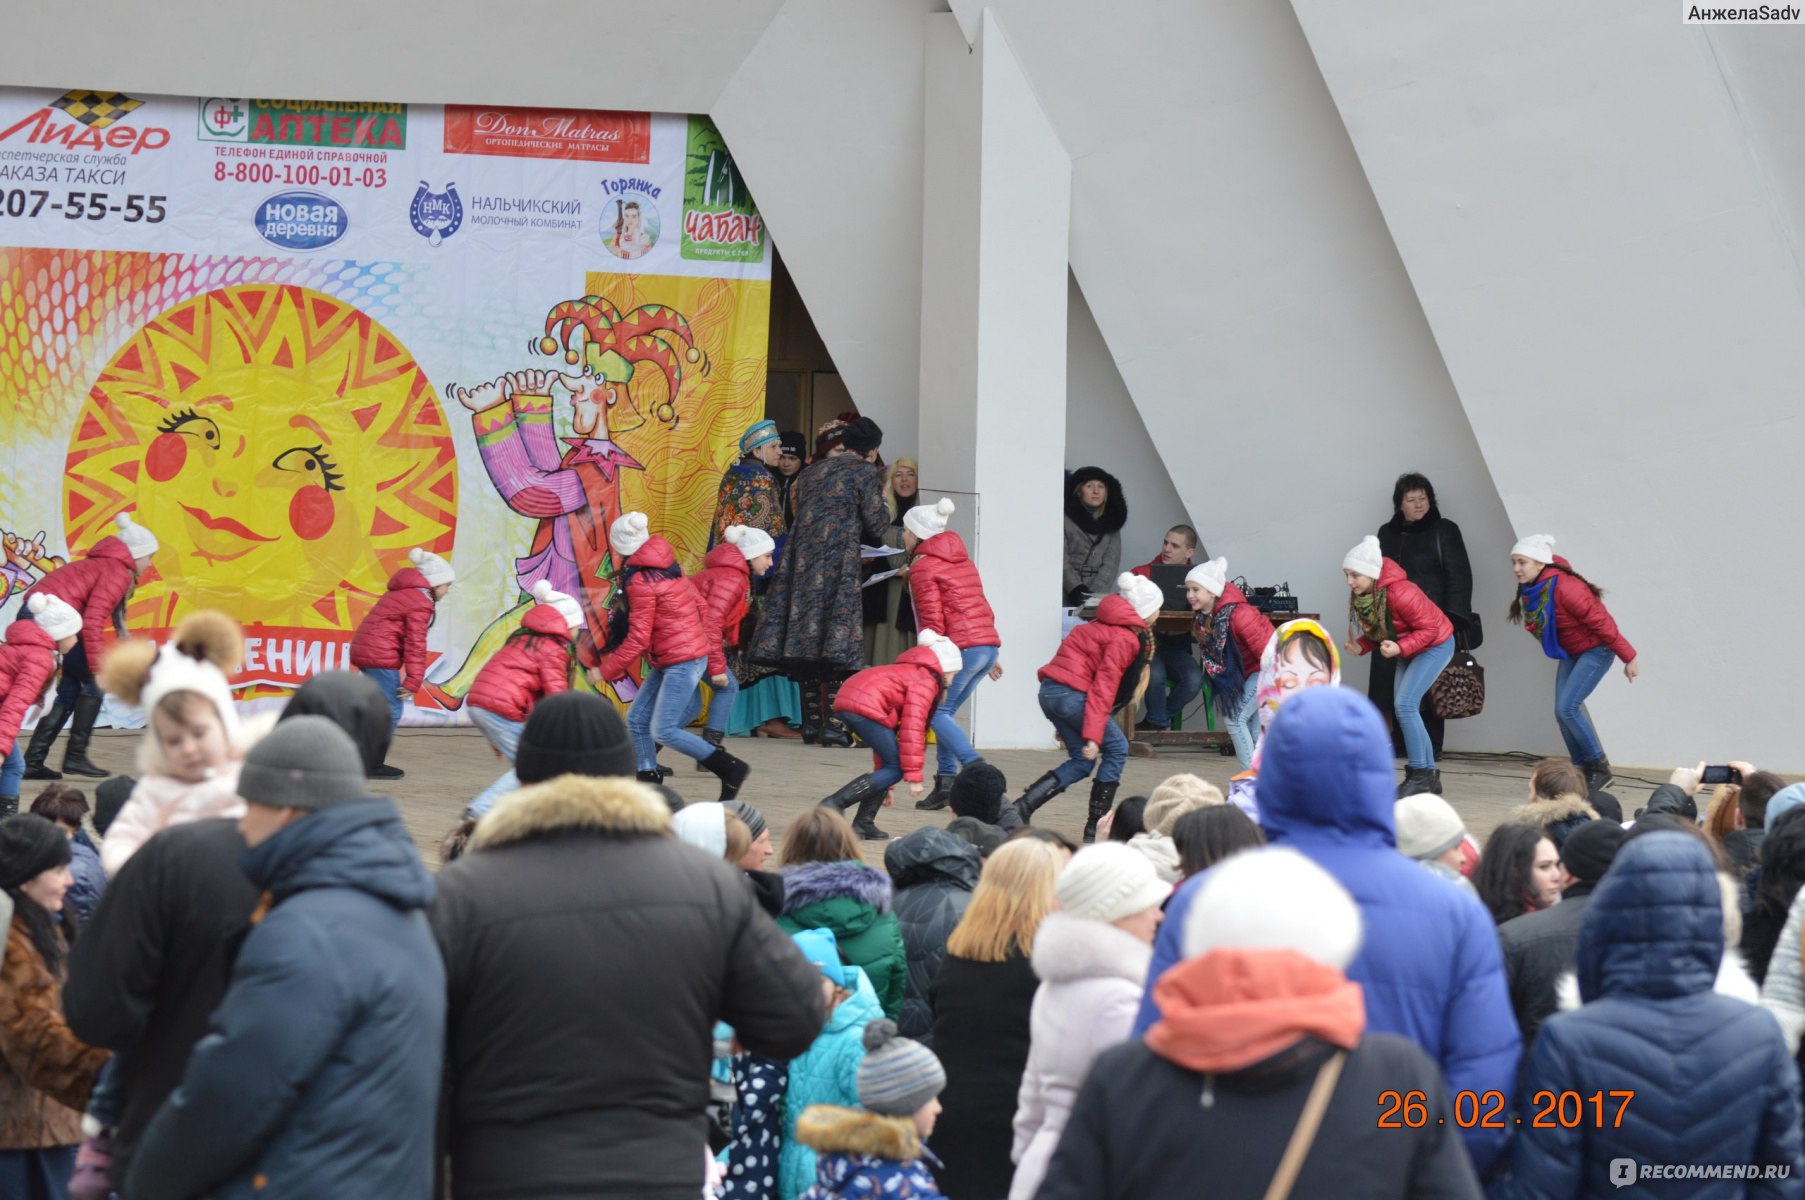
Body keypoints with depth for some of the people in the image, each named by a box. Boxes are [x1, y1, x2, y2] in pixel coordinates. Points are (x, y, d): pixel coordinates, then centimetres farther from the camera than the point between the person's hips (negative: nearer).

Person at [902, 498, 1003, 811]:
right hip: (988, 645, 8)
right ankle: (946, 782, 8)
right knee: (945, 711, 13)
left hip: (963, 647, -8)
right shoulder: (961, 560, 21)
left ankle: (976, 768, -19)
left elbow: (933, 623, -12)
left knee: (937, 712, -3)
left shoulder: (923, 568, -4)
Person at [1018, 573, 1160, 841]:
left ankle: (1020, 808, 5)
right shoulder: (1126, 638, -10)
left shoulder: (1106, 626, 20)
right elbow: (1104, 685, -18)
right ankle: (1096, 827, 4)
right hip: (1071, 694, -9)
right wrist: (1093, 736, -20)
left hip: (1050, 690, 9)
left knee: (1082, 760, 14)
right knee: (1117, 749, 4)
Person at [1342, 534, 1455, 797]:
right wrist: (1361, 646, -14)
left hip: (1436, 645, -9)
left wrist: (1400, 648, -37)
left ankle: (1419, 775, -10)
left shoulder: (1399, 593, -34)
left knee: (1405, 704, -18)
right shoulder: (1360, 595, -9)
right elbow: (1376, 631, 5)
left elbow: (1429, 629, -26)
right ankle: (1429, 775, 15)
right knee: (1404, 707, 6)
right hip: (1408, 649, 9)